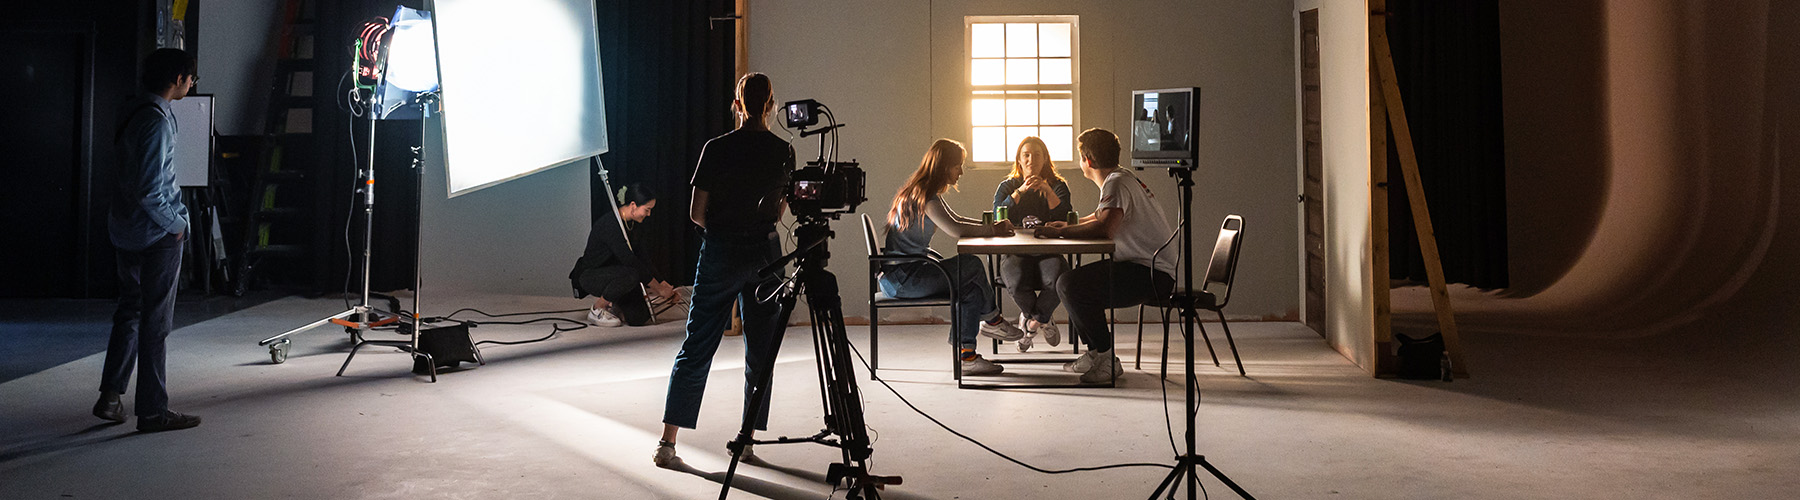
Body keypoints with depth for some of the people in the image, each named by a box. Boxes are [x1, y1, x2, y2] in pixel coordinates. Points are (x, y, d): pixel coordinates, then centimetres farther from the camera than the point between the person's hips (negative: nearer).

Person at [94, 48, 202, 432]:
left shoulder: (136, 111, 10)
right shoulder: (157, 122, -21)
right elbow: (149, 191, -26)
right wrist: (175, 224, -12)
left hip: (126, 231, 10)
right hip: (157, 235, -10)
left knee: (130, 311, 19)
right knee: (156, 322, -1)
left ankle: (110, 396, 24)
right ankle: (152, 411, 7)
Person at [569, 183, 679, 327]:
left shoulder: (630, 223, 1)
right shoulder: (610, 223, -26)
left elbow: (641, 259, 7)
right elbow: (629, 261, -30)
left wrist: (662, 283, -2)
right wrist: (659, 289, -26)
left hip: (611, 273, 7)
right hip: (589, 276, -7)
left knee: (639, 318, -13)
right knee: (630, 274, -37)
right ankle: (596, 311, -14)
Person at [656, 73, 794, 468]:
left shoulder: (716, 149, -8)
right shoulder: (784, 152, -2)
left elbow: (696, 213, -4)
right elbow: (779, 211, 8)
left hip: (720, 254, -1)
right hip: (765, 254, 1)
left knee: (697, 347, 4)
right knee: (761, 350, 11)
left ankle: (667, 442, 4)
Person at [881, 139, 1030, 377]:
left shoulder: (926, 192, 15)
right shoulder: (923, 194, -17)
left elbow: (957, 220, 22)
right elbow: (955, 229, -26)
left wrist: (992, 225, 7)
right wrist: (993, 230, -12)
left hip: (908, 271, 10)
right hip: (900, 279, -10)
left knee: (971, 287, 1)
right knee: (972, 266, -9)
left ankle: (965, 355, 2)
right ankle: (991, 320, 15)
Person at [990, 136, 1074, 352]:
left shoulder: (1057, 185, 12)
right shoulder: (1007, 186, 13)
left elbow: (1064, 218, -5)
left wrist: (1048, 191, -16)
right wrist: (1021, 191, -13)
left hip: (1049, 251, 0)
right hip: (1015, 251, 0)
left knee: (1056, 279, -33)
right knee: (1017, 281, -34)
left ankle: (1030, 321, -2)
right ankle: (1043, 322, -1)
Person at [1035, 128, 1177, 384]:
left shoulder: (1116, 183, -15)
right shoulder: (1120, 178, 18)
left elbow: (1104, 228, -31)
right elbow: (1100, 217, 35)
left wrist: (1059, 233, -20)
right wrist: (1068, 226, 26)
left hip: (1154, 274, -11)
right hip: (1145, 267, 11)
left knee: (1070, 285, -22)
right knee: (1076, 280, 19)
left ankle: (1106, 359, -13)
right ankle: (1095, 353, 20)